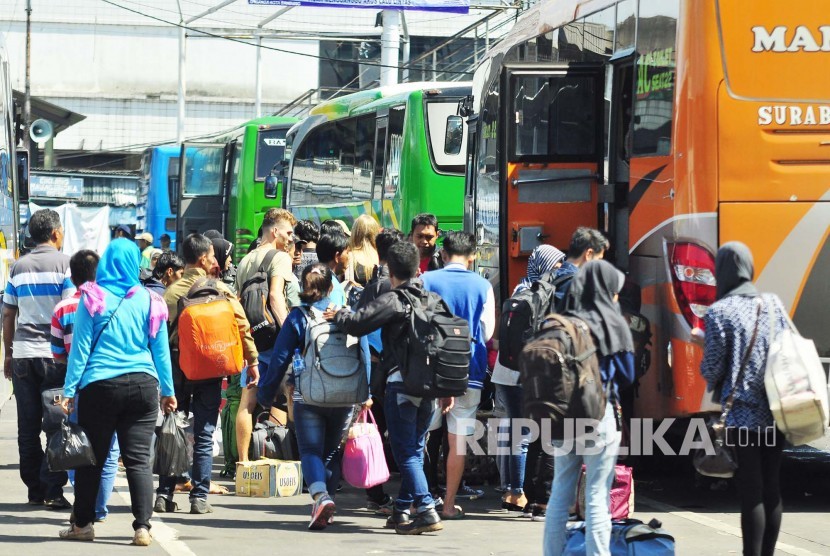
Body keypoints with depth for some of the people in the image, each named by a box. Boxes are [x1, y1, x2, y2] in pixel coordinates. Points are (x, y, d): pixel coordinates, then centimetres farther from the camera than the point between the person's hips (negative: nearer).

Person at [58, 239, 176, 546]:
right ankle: (142, 527, -5)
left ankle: (83, 523, 15)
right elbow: (161, 350, 10)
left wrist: (69, 390, 1)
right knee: (138, 460, 1)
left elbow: (80, 347, -2)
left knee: (92, 459, 8)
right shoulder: (149, 301, 4)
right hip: (142, 384, 2)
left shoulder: (93, 299, -2)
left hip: (99, 386, -2)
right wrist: (168, 391, 18)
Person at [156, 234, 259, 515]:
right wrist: (252, 360, 3)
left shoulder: (171, 292, -1)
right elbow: (241, 326, -5)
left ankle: (164, 495, 6)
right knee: (204, 436, 3)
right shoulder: (220, 290, -5)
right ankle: (199, 498, 1)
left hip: (177, 368, 2)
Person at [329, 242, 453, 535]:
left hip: (401, 383, -7)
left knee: (406, 452, -5)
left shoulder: (393, 300, -8)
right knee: (414, 449, 15)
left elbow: (357, 324, -15)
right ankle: (402, 511, 21)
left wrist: (338, 315, 8)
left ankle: (426, 511, -16)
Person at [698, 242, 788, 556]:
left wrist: (706, 344, 9)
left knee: (751, 491, -3)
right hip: (775, 411, 5)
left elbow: (712, 368, -9)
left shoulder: (719, 312, -9)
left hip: (743, 413, -5)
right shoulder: (774, 304, 5)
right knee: (772, 488, 11)